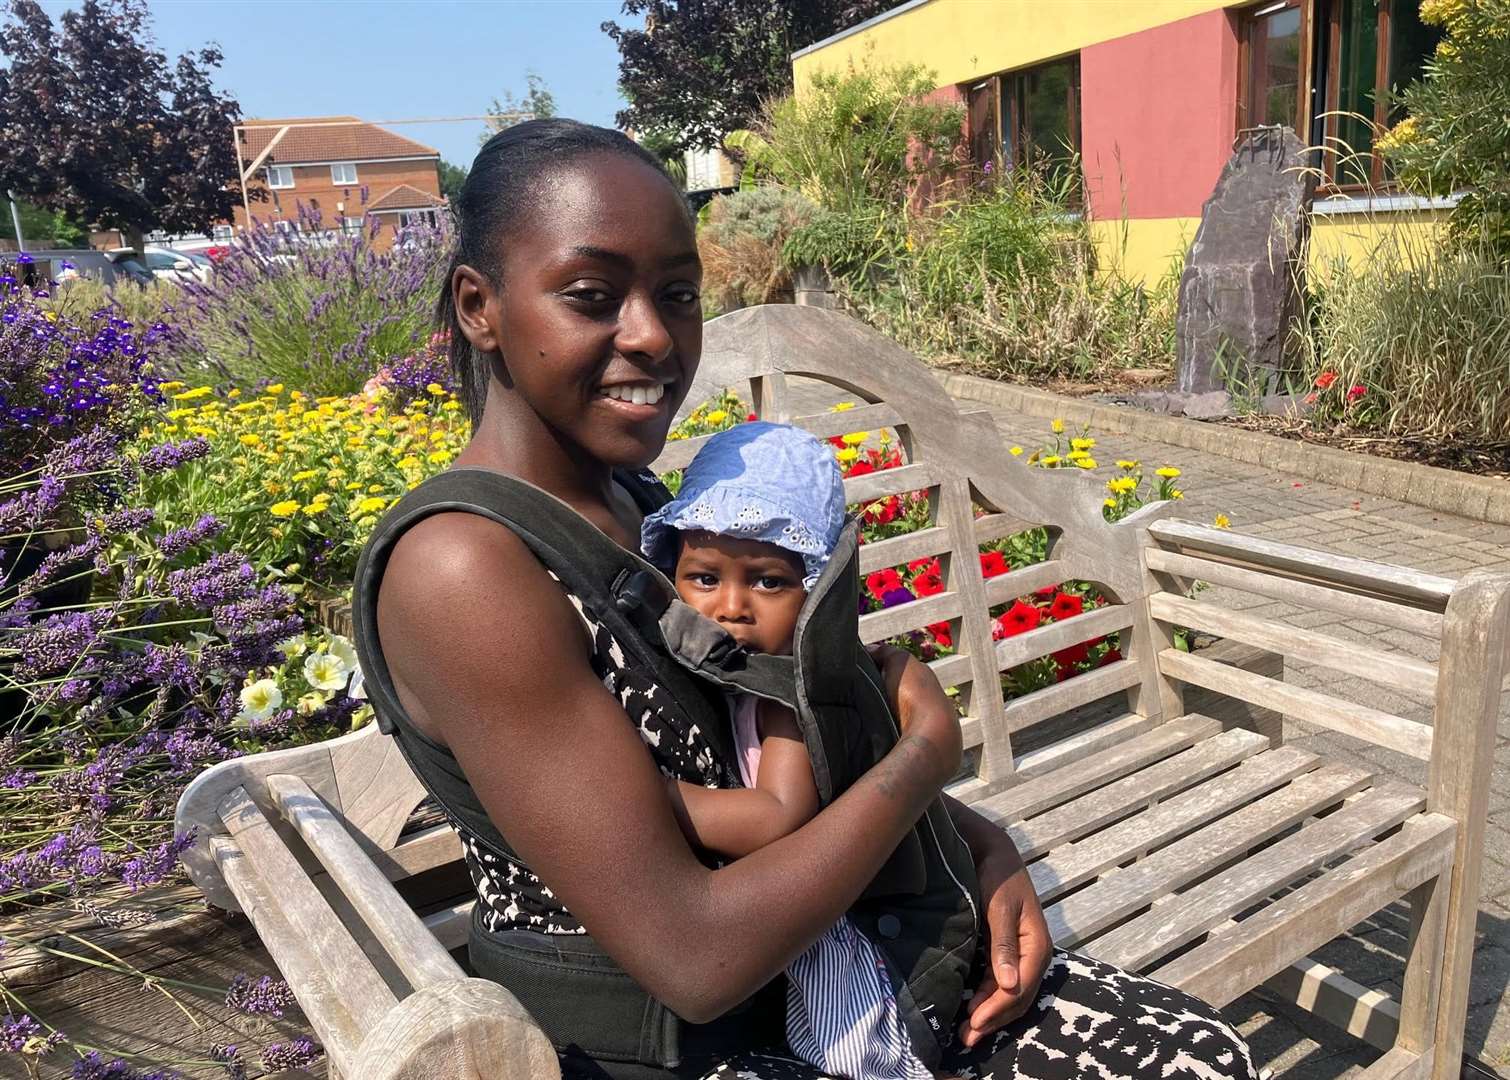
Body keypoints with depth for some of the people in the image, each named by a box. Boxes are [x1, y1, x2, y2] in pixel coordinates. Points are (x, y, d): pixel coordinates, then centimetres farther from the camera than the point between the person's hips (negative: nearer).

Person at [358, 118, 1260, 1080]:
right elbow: (693, 956, -26)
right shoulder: (464, 565, -25)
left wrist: (983, 845, -4)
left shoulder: (634, 497, 1)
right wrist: (931, 743, -16)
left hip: (800, 966, 7)